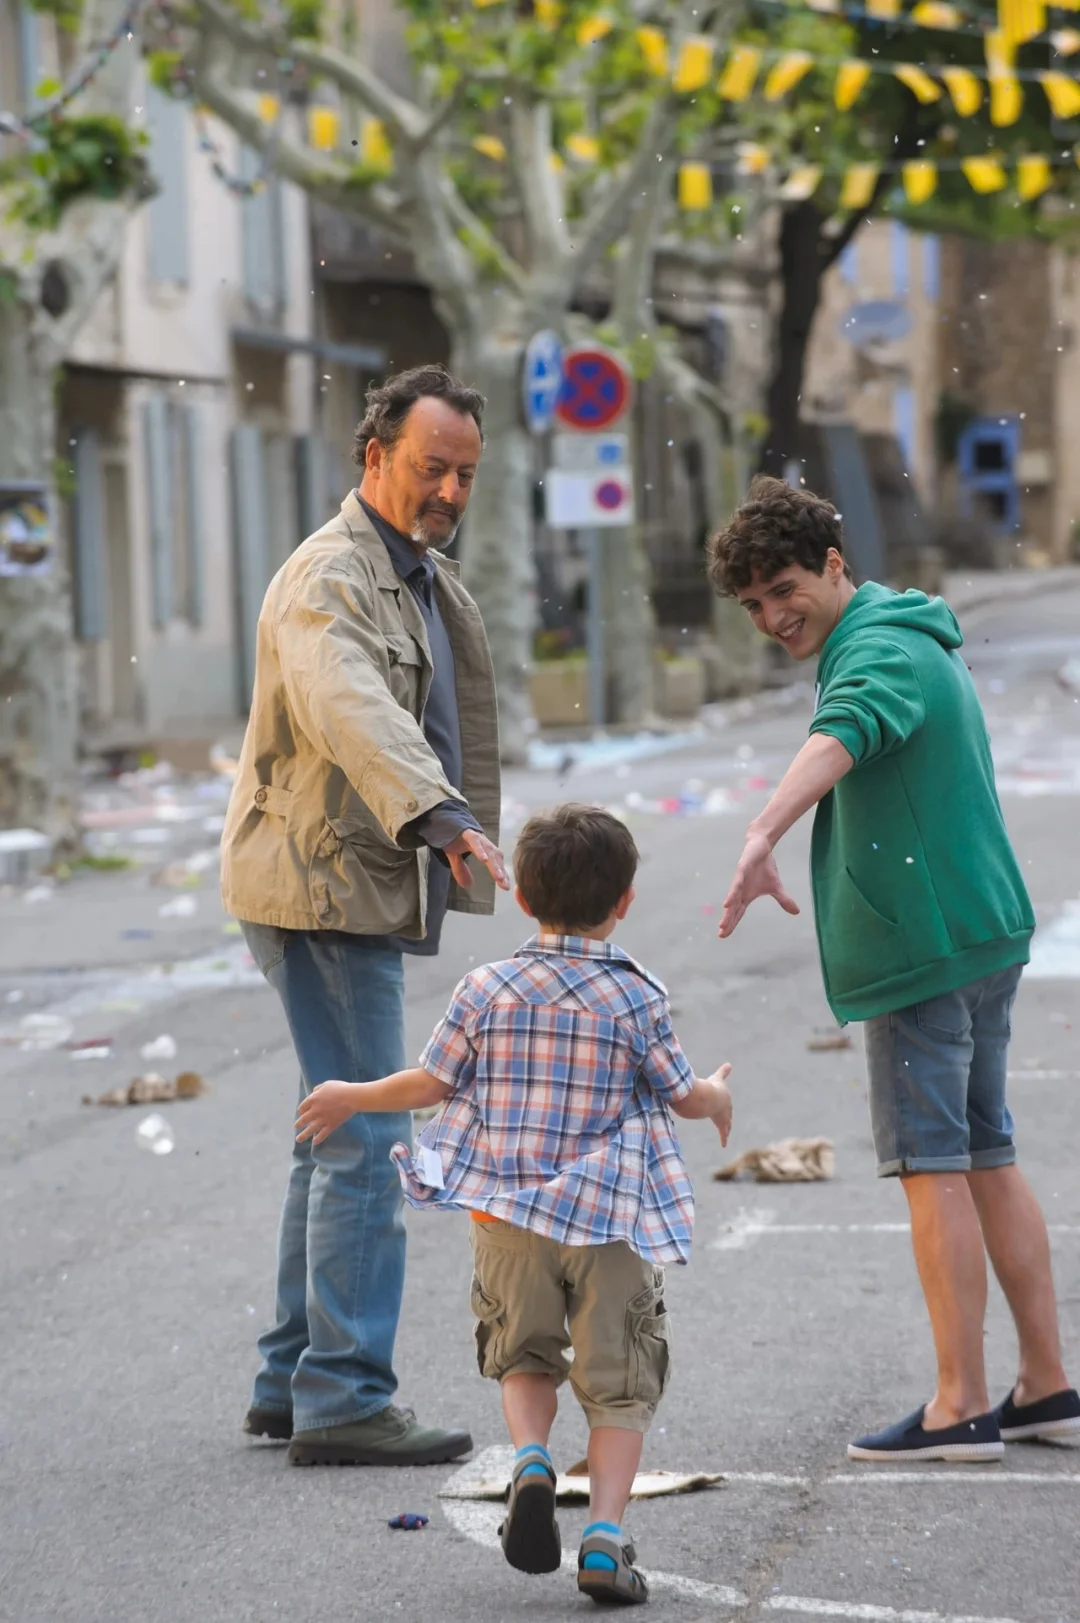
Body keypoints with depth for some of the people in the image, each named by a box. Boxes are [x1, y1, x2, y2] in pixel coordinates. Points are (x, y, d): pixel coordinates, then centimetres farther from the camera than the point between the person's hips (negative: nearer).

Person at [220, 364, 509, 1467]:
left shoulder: (431, 581, 17)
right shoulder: (328, 579, -16)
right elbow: (353, 711, -35)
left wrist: (464, 849, 20)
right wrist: (443, 816, -49)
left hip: (367, 890, 10)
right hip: (322, 888, -10)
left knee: (339, 1135, 14)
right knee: (365, 1140, -12)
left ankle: (293, 1380, 21)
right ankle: (343, 1401, -10)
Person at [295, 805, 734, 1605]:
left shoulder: (487, 991, -2)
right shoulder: (639, 998, -4)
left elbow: (430, 1084, 4)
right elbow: (682, 1096, 5)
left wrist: (351, 1098, 22)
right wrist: (718, 1097, 29)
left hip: (509, 1216, 1)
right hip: (610, 1221, -1)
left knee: (525, 1358, 21)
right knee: (621, 1386, 6)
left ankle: (532, 1461, -6)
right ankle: (605, 1534, -7)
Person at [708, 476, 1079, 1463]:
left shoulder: (879, 650, -15)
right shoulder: (915, 640, 19)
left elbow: (836, 742, -36)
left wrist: (761, 843, -51)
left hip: (924, 944, -10)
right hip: (986, 933, 10)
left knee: (932, 1167, -6)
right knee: (987, 1158, 13)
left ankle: (961, 1408, -5)